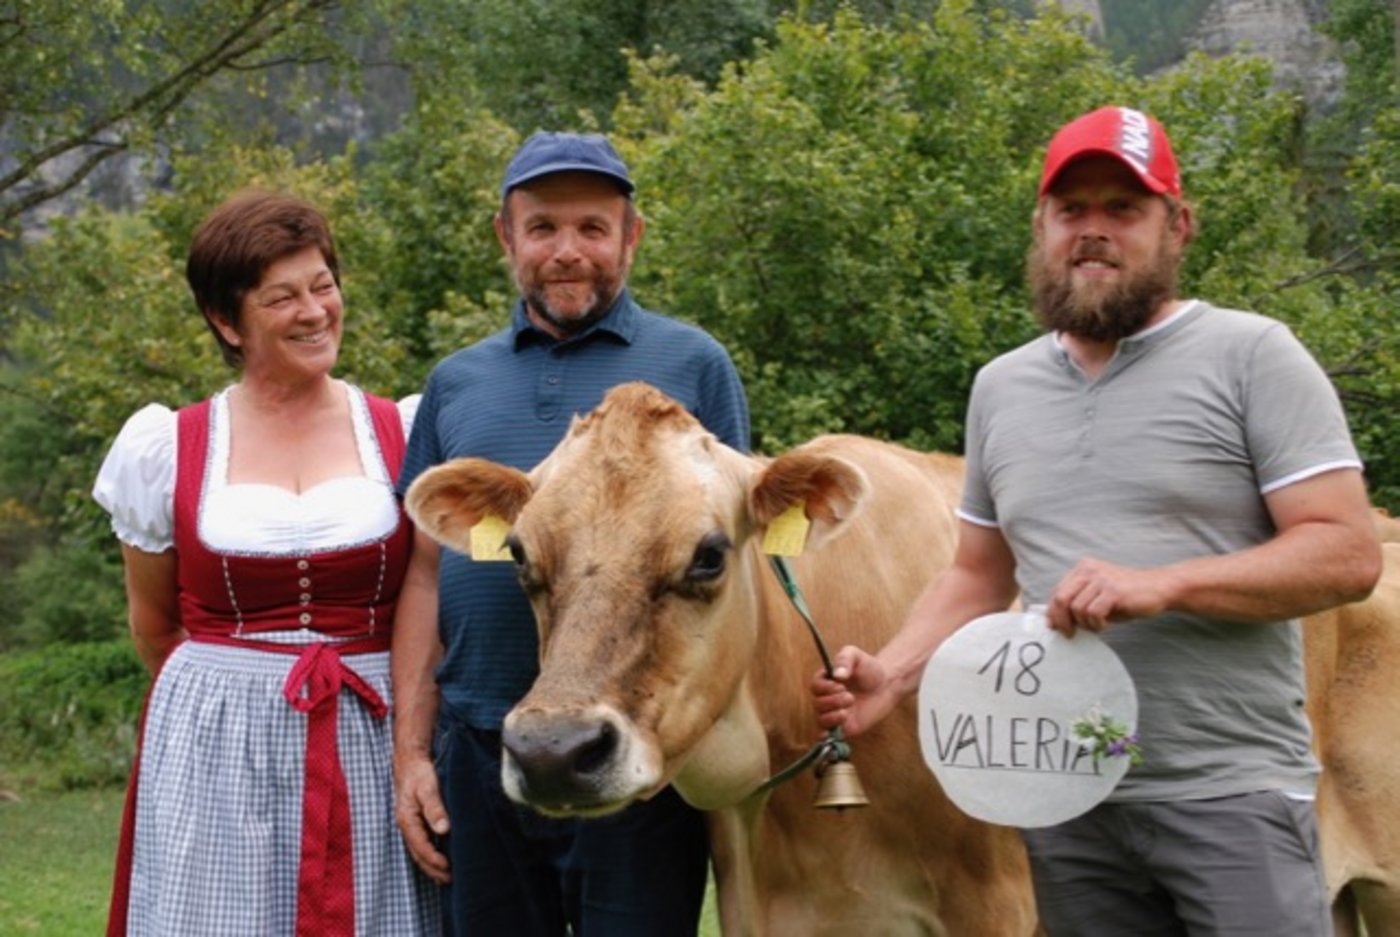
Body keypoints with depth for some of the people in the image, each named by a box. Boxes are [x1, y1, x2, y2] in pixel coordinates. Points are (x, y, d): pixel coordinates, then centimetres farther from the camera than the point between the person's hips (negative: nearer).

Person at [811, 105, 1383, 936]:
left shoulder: (1252, 356, -3)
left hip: (1232, 796, -5)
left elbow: (1349, 555, -9)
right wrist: (892, 674, 3)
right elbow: (980, 578, 21)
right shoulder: (1001, 387, 14)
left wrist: (1161, 586, -19)